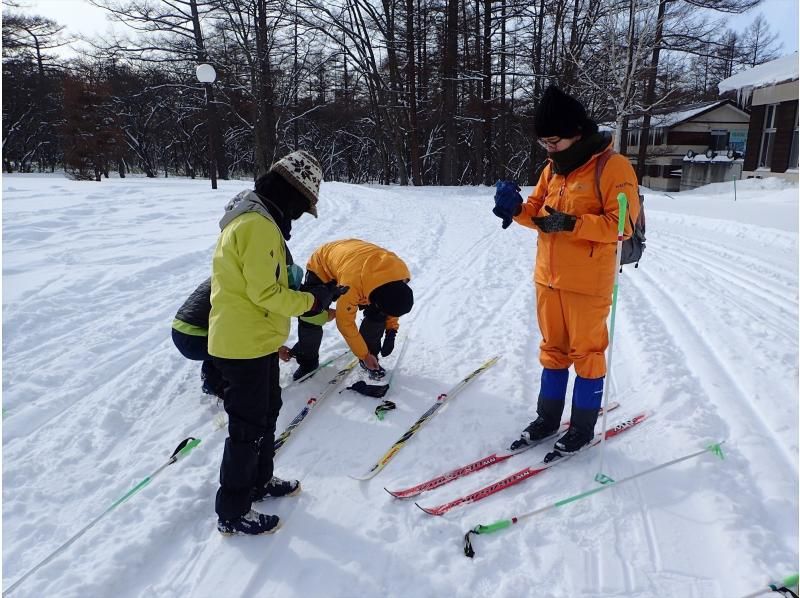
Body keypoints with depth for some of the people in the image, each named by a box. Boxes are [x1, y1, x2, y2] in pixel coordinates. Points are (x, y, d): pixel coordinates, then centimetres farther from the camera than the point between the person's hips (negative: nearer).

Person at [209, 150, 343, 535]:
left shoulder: (252, 215, 11)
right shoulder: (259, 225, -23)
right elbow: (266, 292, -25)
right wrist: (311, 301, -12)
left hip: (255, 340, 10)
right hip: (246, 345, -10)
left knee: (267, 412, 23)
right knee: (249, 426, 3)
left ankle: (259, 481, 40)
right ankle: (232, 513, 19)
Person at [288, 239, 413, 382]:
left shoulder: (401, 272, -30)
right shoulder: (352, 284, -45)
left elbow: (394, 300, -6)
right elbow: (345, 323, -27)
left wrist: (391, 331, -14)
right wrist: (364, 355, -18)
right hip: (322, 265, -4)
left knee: (376, 315, -12)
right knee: (310, 317, -12)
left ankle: (371, 357, 9)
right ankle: (307, 361, 14)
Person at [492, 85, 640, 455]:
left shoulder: (612, 167, -11)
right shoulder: (553, 168, 10)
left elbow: (622, 224, -17)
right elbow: (538, 212, 14)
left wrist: (571, 224, -26)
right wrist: (517, 209, -7)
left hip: (587, 283, -7)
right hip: (548, 278, 7)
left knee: (586, 352, 6)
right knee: (553, 349, 16)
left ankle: (582, 428, 22)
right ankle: (547, 419, 30)